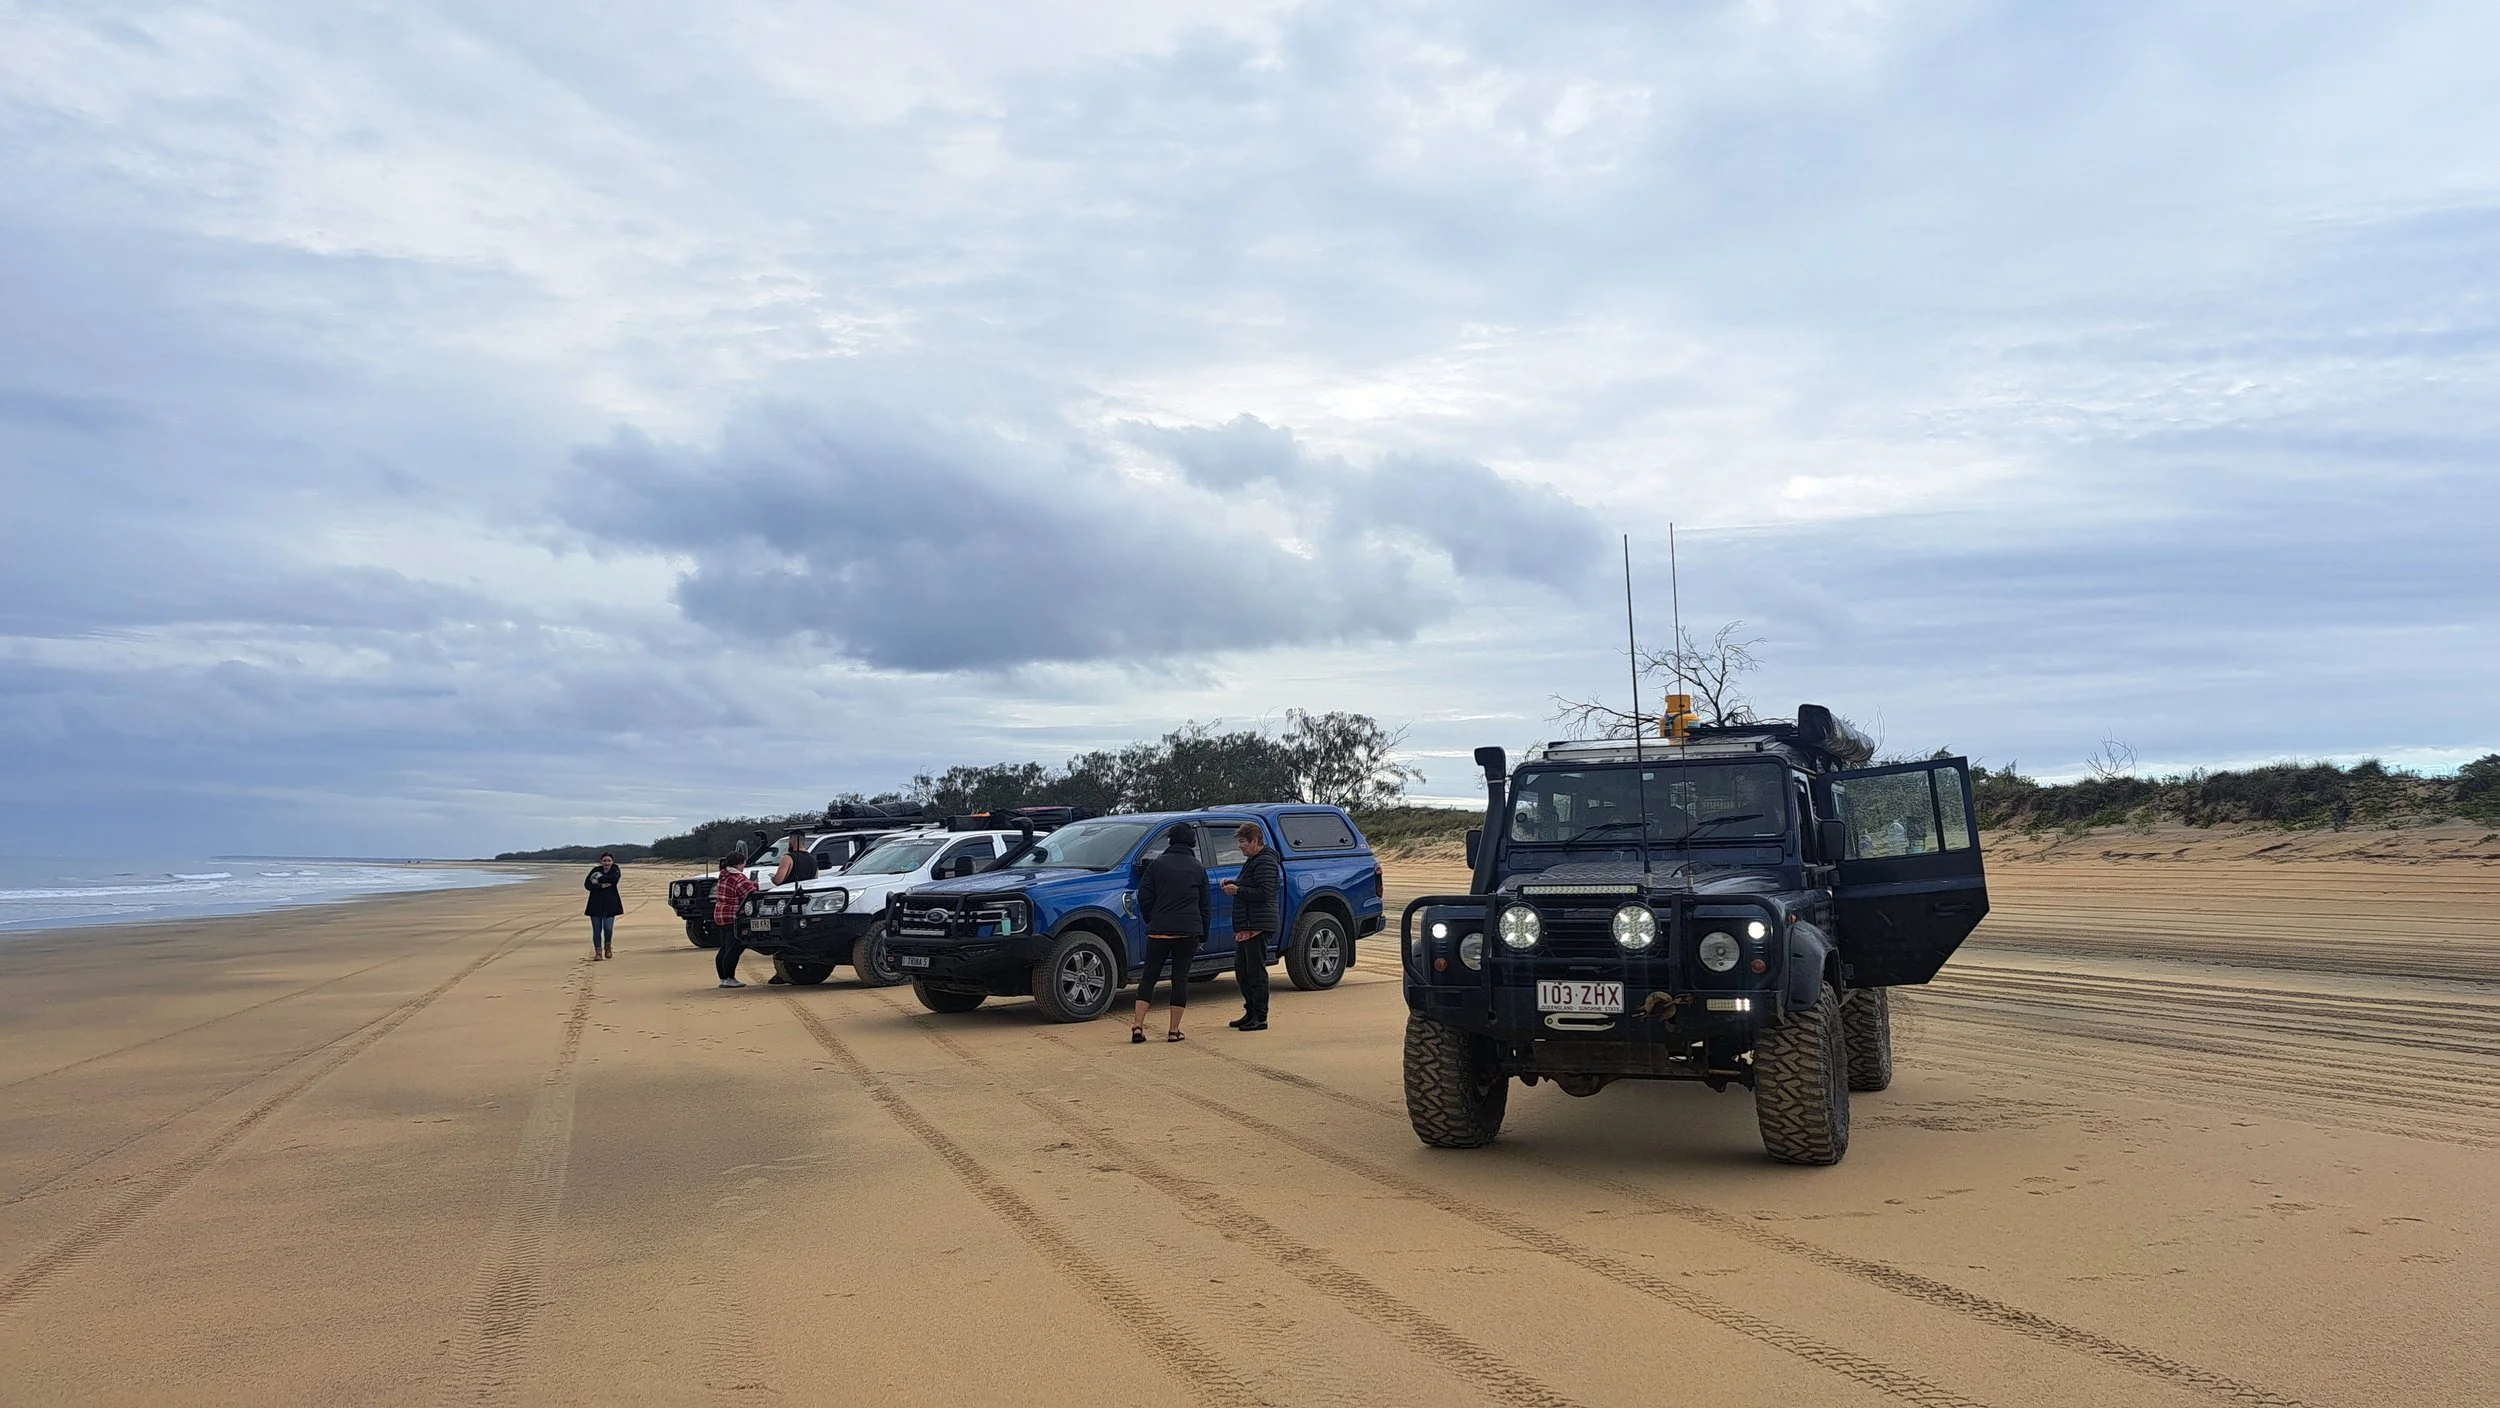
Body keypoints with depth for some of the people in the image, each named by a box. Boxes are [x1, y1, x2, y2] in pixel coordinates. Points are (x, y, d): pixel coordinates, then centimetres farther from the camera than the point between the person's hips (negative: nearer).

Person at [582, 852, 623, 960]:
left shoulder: (615, 870, 2)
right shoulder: (595, 870, 4)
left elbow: (615, 878, -22)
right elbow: (587, 885, -6)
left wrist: (598, 880, -18)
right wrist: (601, 886, -17)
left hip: (610, 904, -1)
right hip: (596, 904, 1)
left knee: (608, 928, -10)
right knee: (597, 930, 0)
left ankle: (608, 946, 18)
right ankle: (598, 952, 10)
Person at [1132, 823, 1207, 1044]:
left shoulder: (1157, 864, 3)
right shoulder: (1198, 869, 8)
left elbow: (1143, 896, 0)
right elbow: (1204, 905, 11)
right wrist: (1203, 936, 18)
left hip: (1159, 931, -1)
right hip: (1189, 932, 1)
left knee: (1149, 977, 7)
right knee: (1180, 978, 6)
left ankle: (1138, 1026, -4)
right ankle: (1174, 1030, 4)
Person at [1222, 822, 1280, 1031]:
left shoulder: (1265, 863, -14)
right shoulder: (1252, 861, 20)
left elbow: (1264, 893, -22)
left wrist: (1238, 890, -18)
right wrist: (1233, 884, 11)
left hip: (1259, 926, -11)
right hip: (1246, 926, 11)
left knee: (1256, 972, -8)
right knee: (1242, 971, 14)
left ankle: (1260, 1018, -4)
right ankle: (1250, 1013, 23)